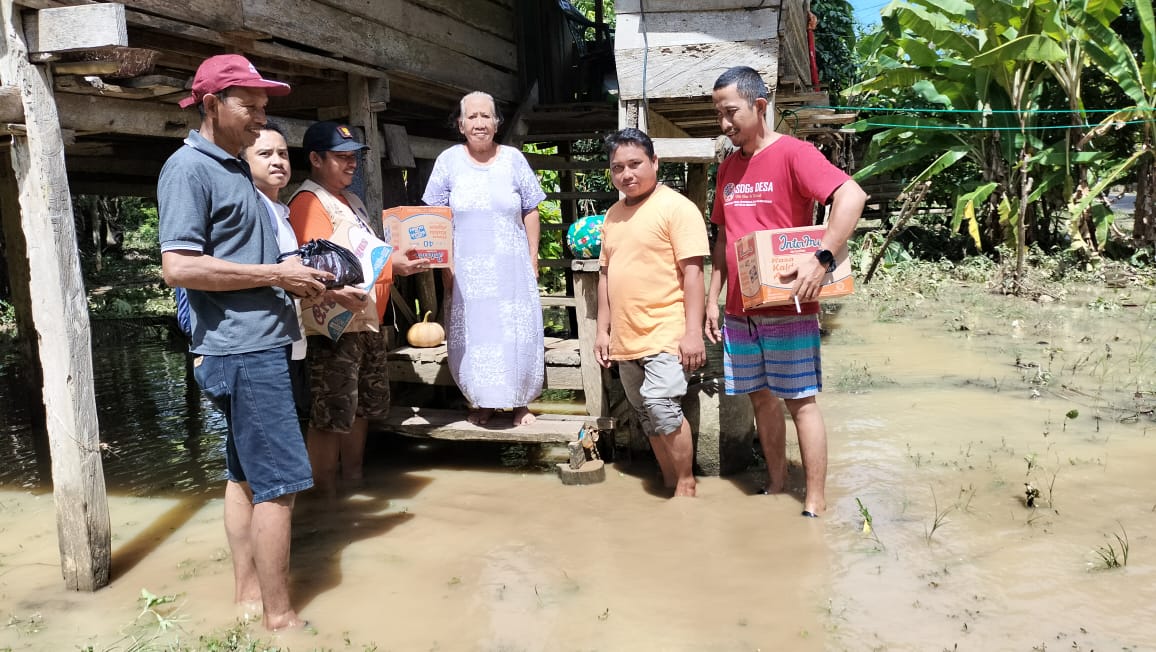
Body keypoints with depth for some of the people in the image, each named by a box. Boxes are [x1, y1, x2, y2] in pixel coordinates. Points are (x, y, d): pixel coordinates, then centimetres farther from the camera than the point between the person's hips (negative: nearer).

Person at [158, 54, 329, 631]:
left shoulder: (235, 167, 19)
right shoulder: (189, 168, -10)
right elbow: (179, 266, -20)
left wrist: (297, 278, 9)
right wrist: (275, 274, -17)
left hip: (259, 344, 10)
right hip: (241, 350, -10)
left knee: (245, 475, 14)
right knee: (278, 482, -6)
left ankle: (249, 594, 24)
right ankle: (279, 618, 4)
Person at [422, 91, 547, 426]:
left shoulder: (513, 159, 1)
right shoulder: (449, 161, 1)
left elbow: (530, 212, 6)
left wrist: (533, 258, 2)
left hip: (511, 265, 0)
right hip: (467, 268, 0)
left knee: (516, 334, 2)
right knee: (472, 335, 4)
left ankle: (520, 403, 16)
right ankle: (482, 402, 21)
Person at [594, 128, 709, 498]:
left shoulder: (676, 207, -7)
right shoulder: (613, 215, 14)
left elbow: (692, 271, -12)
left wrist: (693, 332, -18)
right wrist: (603, 329, 14)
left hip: (666, 334, -7)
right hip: (626, 338, 7)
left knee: (661, 406, -19)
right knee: (648, 419, 13)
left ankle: (686, 485, -1)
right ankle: (671, 485, 26)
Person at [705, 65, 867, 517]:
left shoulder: (792, 153, -10)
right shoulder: (728, 167, 12)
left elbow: (852, 195, -23)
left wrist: (822, 258, -32)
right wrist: (712, 299, 12)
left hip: (788, 307, -7)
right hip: (740, 310, 7)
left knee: (801, 402, -1)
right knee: (761, 398, 13)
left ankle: (815, 504, 7)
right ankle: (776, 484, 28)